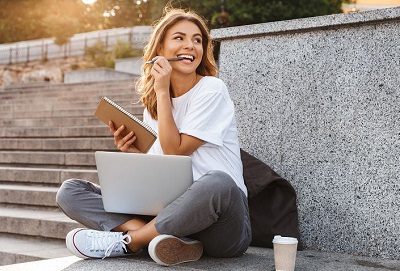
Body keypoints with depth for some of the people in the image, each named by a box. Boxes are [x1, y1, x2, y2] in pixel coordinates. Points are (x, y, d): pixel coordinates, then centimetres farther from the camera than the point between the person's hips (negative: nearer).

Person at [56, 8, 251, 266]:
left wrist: (163, 92, -8)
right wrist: (134, 153, -5)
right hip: (169, 211, 5)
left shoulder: (212, 90, -4)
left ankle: (127, 241, -18)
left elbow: (175, 153, -10)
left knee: (217, 183, -41)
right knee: (70, 191, -5)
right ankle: (169, 240, -25)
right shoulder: (153, 105, 11)